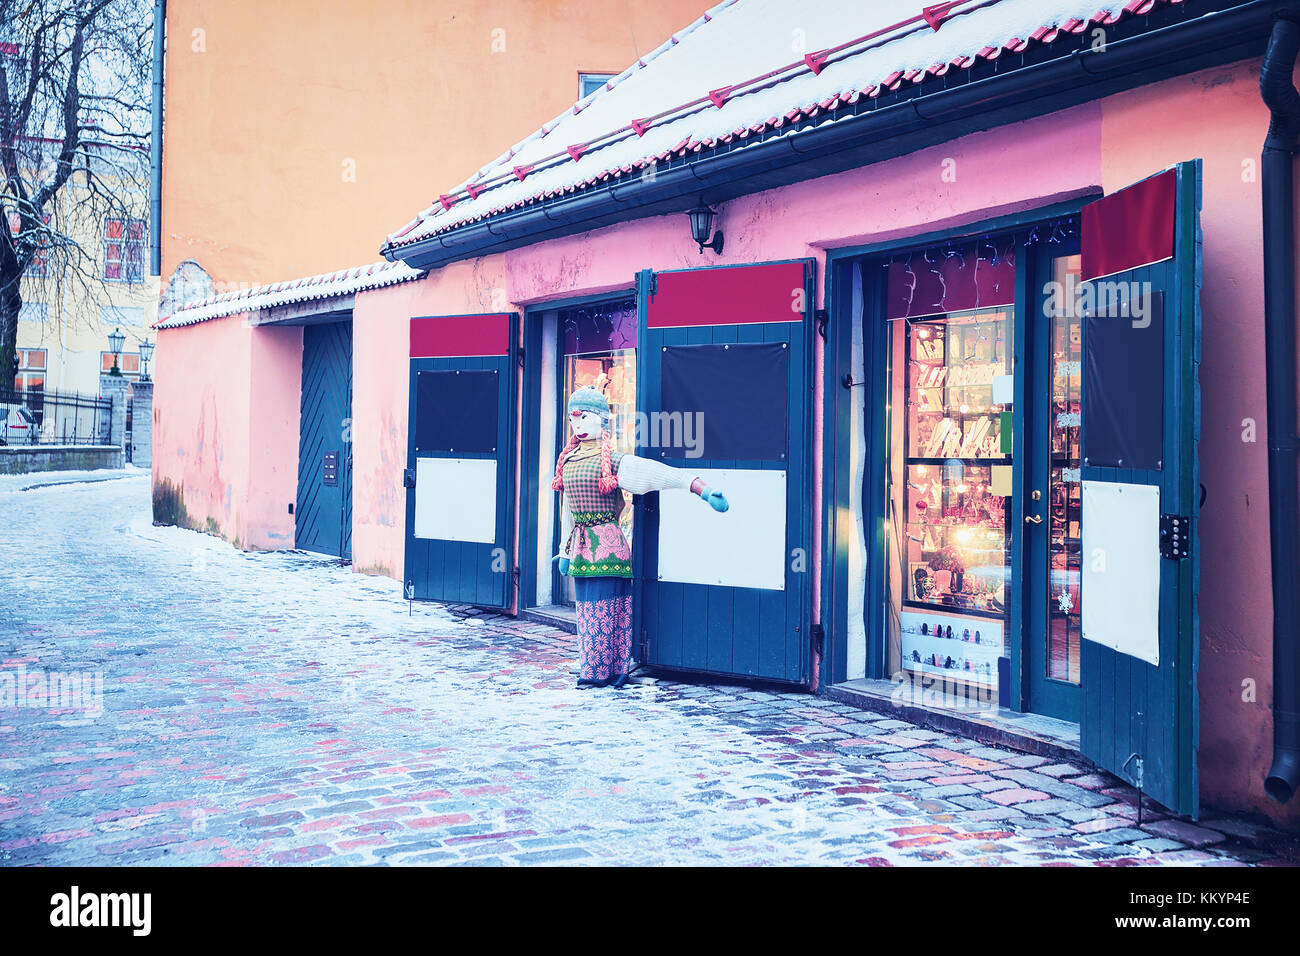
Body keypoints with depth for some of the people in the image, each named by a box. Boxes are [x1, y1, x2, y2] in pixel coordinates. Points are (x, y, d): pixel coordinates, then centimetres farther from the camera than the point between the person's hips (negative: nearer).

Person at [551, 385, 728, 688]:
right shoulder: (568, 461, 13)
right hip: (581, 545, 6)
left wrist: (702, 489, -29)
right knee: (586, 606, 11)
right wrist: (565, 550, 25)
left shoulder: (612, 461, -8)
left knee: (602, 606, -4)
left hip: (606, 543, -6)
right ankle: (592, 669, 21)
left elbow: (659, 473, -18)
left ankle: (603, 671, 7)